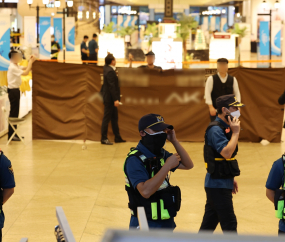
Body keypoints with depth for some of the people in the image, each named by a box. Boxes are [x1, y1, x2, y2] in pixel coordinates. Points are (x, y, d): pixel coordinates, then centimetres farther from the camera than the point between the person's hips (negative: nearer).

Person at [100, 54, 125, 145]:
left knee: (114, 118, 14)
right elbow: (112, 86, -23)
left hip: (110, 98, 10)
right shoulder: (110, 71, -21)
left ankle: (117, 137, 20)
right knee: (107, 118, -3)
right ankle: (104, 139, 2)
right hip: (110, 99, -10)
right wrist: (115, 99, -23)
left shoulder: (107, 68, 6)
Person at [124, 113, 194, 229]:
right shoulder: (135, 160, -19)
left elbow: (188, 165, 11)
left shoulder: (161, 154, 7)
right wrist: (167, 166, -28)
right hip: (146, 225, -8)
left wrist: (174, 141, -1)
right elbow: (145, 191, -31)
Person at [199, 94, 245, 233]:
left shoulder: (225, 128, 12)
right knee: (229, 223, -5)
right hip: (218, 185, -9)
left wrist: (231, 178, 19)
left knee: (209, 222, 16)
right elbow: (227, 153, -29)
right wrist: (235, 132, -20)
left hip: (223, 182, 9)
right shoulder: (215, 129, -18)